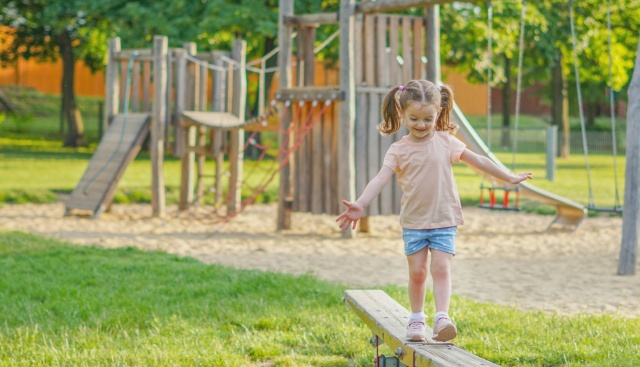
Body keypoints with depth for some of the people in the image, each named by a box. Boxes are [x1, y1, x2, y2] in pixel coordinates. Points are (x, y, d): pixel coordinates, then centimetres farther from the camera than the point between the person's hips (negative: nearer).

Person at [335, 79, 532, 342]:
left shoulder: (446, 141, 1)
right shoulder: (398, 150, -3)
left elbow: (478, 161, 11)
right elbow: (381, 179, -14)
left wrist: (509, 178, 17)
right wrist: (359, 205, -29)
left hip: (444, 220, 0)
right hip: (414, 221, 0)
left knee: (441, 268, -11)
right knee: (417, 272, 3)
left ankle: (442, 318, -20)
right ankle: (416, 320, 19)